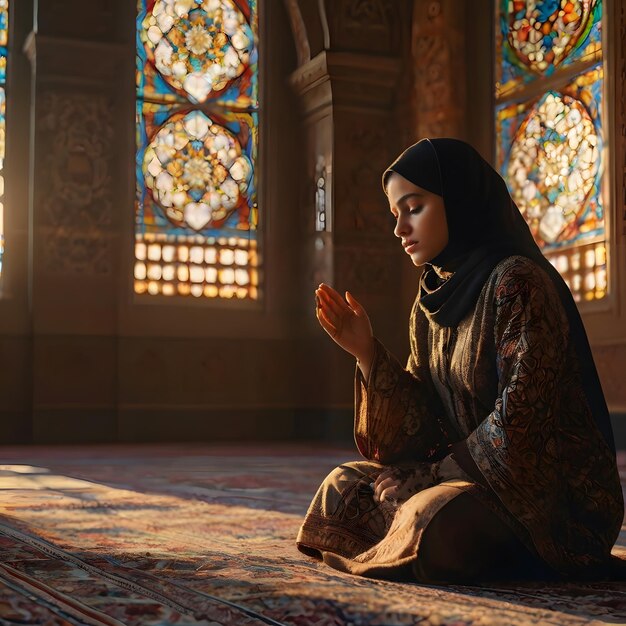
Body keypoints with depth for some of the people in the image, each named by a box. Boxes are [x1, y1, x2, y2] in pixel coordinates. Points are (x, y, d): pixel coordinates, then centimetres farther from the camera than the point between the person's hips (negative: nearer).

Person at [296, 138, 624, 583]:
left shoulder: (517, 283, -17)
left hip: (548, 493, -8)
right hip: (469, 474, 9)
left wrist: (434, 477, -14)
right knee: (343, 488, 4)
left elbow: (520, 418, -22)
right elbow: (420, 425, 7)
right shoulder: (431, 301, 9)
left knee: (435, 524, -34)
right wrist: (367, 353, -5)